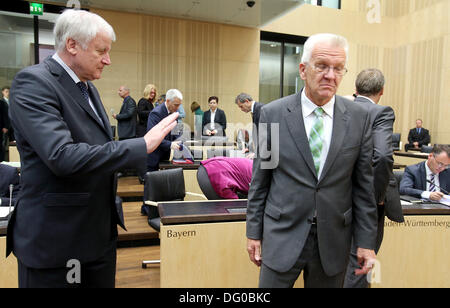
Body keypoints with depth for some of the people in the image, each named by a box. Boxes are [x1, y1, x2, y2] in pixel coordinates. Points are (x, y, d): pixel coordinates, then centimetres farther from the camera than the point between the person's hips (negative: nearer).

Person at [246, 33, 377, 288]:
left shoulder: (359, 117, -2)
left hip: (334, 239, 2)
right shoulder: (272, 113, -6)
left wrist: (366, 241, 2)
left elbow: (363, 184, 2)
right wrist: (254, 232, 1)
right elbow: (259, 179, -2)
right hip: (282, 236, -1)